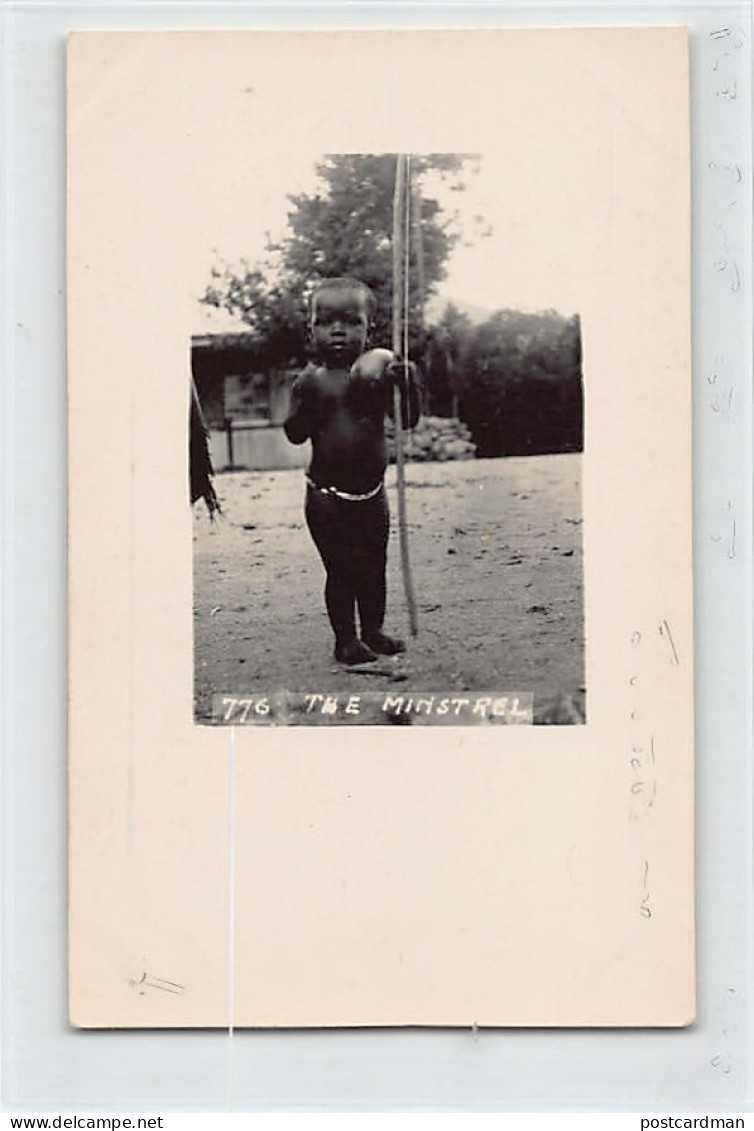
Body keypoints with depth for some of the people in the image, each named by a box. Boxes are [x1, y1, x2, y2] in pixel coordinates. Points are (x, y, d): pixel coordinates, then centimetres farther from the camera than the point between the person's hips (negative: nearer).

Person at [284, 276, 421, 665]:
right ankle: (345, 639, 12)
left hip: (371, 491, 3)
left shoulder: (376, 372, -1)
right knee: (339, 569, 1)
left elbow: (408, 418, -7)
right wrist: (306, 398, -27)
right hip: (326, 495, -3)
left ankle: (373, 632, 28)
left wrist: (408, 380, -22)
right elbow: (295, 434, -13)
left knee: (373, 566, 13)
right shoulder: (311, 379, -5)